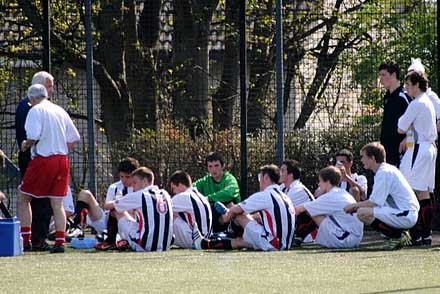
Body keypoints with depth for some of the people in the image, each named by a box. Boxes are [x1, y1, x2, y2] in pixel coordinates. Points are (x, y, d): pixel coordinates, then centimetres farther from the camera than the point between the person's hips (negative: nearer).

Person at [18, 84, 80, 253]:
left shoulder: (36, 110, -6)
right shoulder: (60, 111, 14)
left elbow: (34, 136, -18)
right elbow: (74, 139, 13)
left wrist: (25, 145, 2)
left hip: (43, 159, -6)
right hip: (62, 160, 6)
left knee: (23, 198, 6)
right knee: (57, 204, 7)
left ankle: (25, 239, 0)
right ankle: (60, 241, -1)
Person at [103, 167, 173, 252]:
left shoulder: (138, 195, -5)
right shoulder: (165, 194, 9)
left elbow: (107, 206, 8)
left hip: (145, 246, -5)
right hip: (165, 246, 5)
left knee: (118, 211, 11)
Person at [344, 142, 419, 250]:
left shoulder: (383, 173, -13)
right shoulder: (388, 169, 17)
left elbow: (374, 202, -15)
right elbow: (376, 201, 19)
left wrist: (354, 205, 0)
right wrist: (356, 206, 13)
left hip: (406, 216, -10)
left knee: (362, 213, -20)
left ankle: (397, 236, -11)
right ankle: (401, 234, 11)